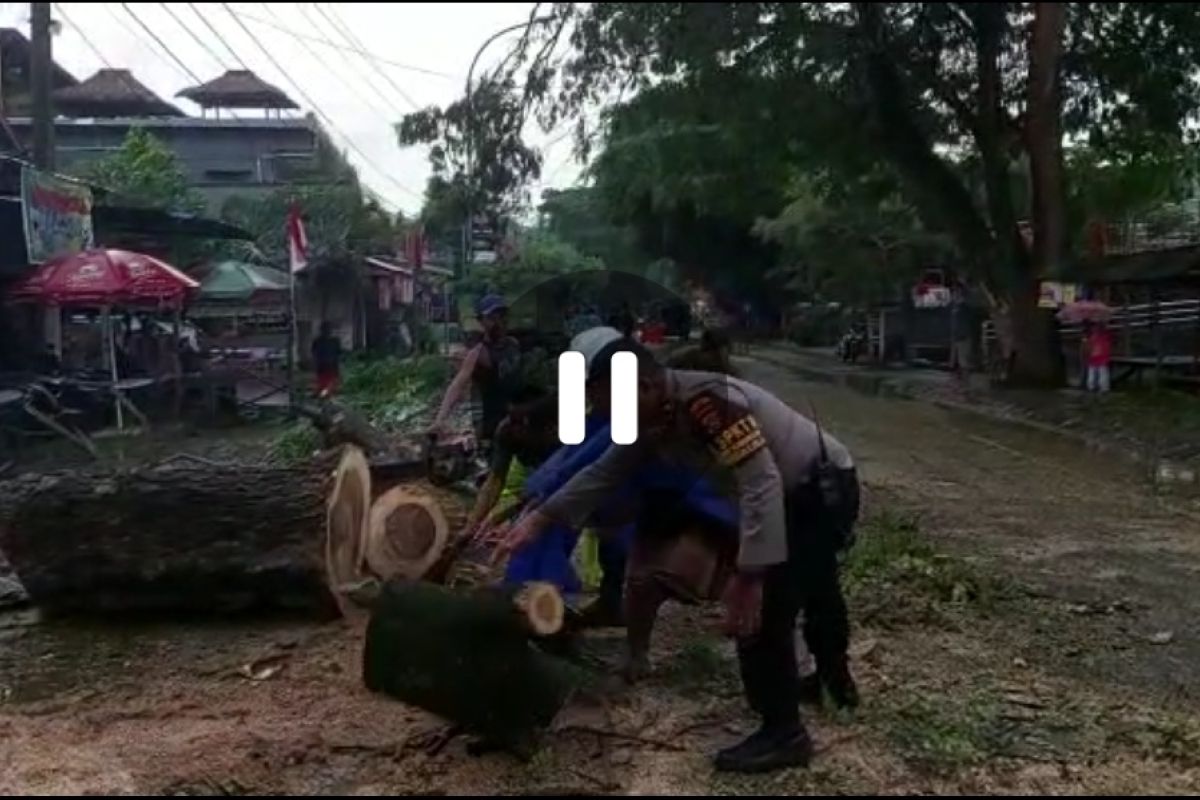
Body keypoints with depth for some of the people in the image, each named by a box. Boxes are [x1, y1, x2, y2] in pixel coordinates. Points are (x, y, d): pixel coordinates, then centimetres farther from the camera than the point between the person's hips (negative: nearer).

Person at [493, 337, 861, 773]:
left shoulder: (708, 400, -33)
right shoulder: (659, 414, -4)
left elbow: (761, 484, -37)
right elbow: (605, 472, 0)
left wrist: (749, 575, -37)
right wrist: (541, 517, -7)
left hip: (824, 487, -10)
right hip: (800, 491, 10)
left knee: (764, 610, -11)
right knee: (813, 588, 29)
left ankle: (783, 733, 4)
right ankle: (837, 680, 53)